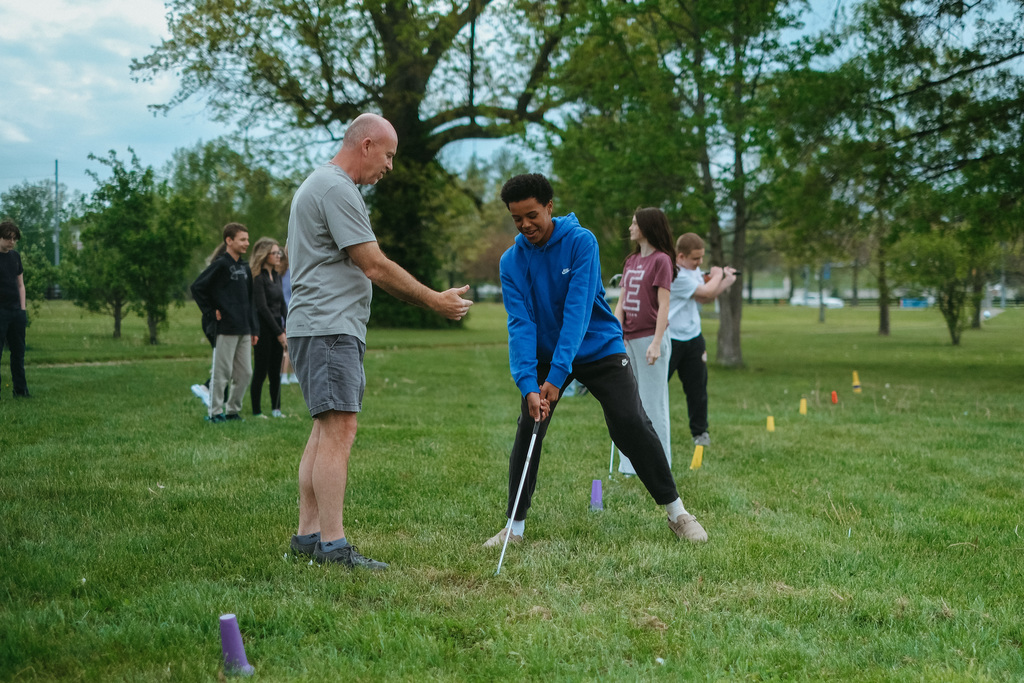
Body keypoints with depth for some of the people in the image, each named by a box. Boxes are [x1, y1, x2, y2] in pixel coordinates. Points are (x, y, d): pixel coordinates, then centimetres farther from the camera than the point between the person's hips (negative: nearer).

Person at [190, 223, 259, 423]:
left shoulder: (244, 267, 15)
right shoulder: (220, 264, -8)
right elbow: (197, 288, -12)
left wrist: (254, 329, 15)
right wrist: (211, 312, -10)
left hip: (244, 330, 7)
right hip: (225, 329, -7)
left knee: (245, 373, 9)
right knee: (222, 373, -2)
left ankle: (233, 409, 19)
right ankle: (215, 412, 7)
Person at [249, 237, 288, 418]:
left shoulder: (276, 276, 12)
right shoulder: (258, 277, -12)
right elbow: (262, 307, -15)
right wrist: (279, 333, -14)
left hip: (276, 327, 7)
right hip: (263, 328, -7)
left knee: (275, 371, 11)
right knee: (261, 371, -1)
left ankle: (276, 408, 19)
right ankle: (256, 411, 7)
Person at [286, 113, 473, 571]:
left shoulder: (319, 184, 22)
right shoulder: (337, 188, -13)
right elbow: (375, 267, -15)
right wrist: (434, 301, -7)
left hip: (329, 329, 11)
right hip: (329, 328, -11)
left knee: (326, 430, 10)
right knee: (338, 429, -13)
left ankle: (308, 533, 12)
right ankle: (332, 544, -14)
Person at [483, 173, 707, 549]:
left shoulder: (581, 241, -18)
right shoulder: (511, 261, -9)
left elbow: (578, 310, -26)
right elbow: (520, 323, -17)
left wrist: (557, 375, -33)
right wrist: (527, 384, -31)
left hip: (599, 347, -2)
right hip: (545, 355, 3)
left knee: (631, 424, -12)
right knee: (528, 429, -10)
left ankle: (676, 511, 3)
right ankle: (514, 526, 2)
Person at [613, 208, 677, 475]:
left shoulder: (661, 260, -8)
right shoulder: (631, 260, 15)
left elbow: (663, 305, -13)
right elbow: (621, 301, 14)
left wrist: (656, 343, -18)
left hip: (649, 339, -8)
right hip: (628, 340, 8)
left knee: (653, 403, -2)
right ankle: (630, 464, 18)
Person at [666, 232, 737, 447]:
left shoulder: (694, 270, 10)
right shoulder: (674, 274, -21)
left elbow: (706, 299, 11)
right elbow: (705, 293, -17)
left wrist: (725, 282, 0)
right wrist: (717, 275, 1)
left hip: (693, 337, 8)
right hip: (670, 339, -8)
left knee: (698, 386, 9)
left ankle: (700, 432, 19)